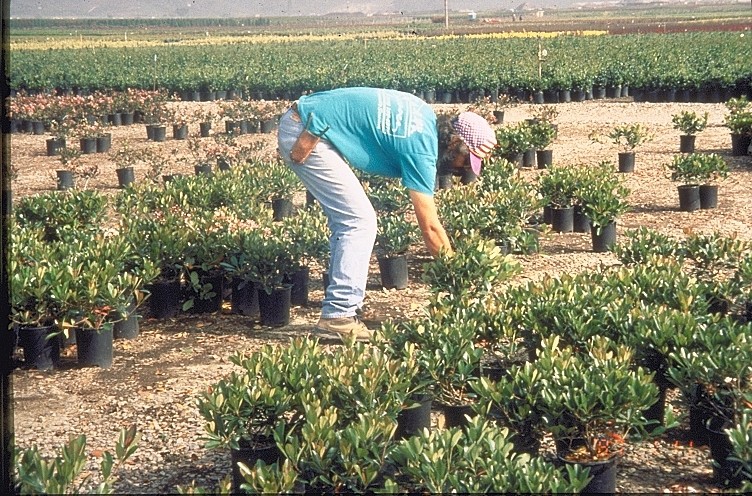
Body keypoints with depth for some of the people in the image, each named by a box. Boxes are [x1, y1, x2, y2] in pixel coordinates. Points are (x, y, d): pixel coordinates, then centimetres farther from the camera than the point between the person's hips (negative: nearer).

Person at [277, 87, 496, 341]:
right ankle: (337, 316, -11)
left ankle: (340, 311, 12)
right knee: (359, 222, -11)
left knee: (346, 223, 11)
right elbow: (430, 227, -15)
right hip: (305, 136, -10)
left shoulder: (428, 118, 9)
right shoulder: (421, 150, -17)